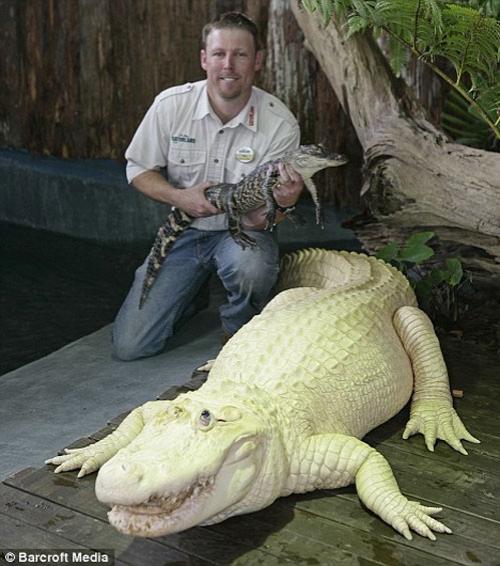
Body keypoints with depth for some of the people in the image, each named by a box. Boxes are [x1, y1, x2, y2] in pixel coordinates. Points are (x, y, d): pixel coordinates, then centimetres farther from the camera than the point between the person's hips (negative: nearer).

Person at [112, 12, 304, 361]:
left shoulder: (281, 124, -16)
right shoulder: (171, 105, -12)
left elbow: (263, 218, -13)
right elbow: (138, 170, 1)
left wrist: (285, 203, -37)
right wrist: (180, 198, -19)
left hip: (242, 232, -1)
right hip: (184, 230, 2)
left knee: (251, 265, -41)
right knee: (129, 346, -5)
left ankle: (239, 334, -5)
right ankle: (196, 287, 24)